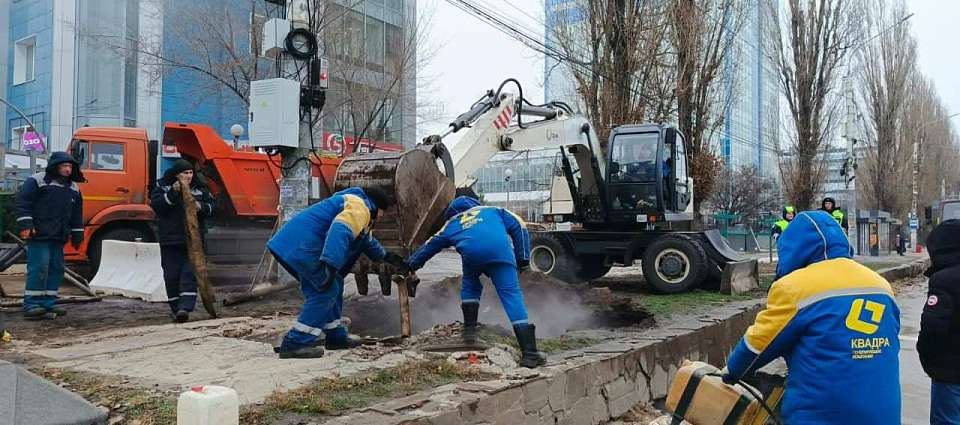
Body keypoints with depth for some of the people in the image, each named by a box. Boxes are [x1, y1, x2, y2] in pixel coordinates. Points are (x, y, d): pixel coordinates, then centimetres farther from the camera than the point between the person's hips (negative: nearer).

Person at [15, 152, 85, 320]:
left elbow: (77, 214, 20)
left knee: (56, 268, 7)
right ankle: (31, 305, -5)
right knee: (38, 268, -10)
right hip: (39, 235, -7)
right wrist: (25, 224, -18)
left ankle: (48, 303, 15)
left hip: (59, 237, 7)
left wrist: (77, 235, 18)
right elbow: (23, 201, -10)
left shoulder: (73, 188, 16)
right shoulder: (37, 181, -5)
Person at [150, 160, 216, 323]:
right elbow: (156, 205, -11)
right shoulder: (163, 187, 3)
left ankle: (185, 308, -14)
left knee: (189, 273, -10)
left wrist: (201, 207, -10)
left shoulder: (199, 188, 8)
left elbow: (212, 205, 11)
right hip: (170, 240, 0)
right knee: (172, 276, 5)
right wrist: (173, 193, -22)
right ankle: (176, 308, 17)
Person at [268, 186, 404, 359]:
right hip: (303, 247, -11)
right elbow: (340, 232, -27)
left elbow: (367, 239, 47)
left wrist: (386, 256, 58)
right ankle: (295, 344, -10)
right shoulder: (359, 207, -6)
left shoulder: (353, 203, 29)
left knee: (333, 288, 19)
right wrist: (331, 265, -36)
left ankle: (336, 337, 28)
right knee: (327, 292, -8)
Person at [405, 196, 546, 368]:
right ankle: (529, 353, -7)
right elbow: (518, 226, 25)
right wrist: (523, 259, 21)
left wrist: (410, 265, 63)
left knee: (470, 284, 32)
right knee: (511, 295, 0)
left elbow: (428, 247, 49)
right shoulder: (492, 210, 39)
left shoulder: (451, 224, 39)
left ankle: (469, 329, 24)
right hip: (500, 250, 0)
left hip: (471, 251, 1)